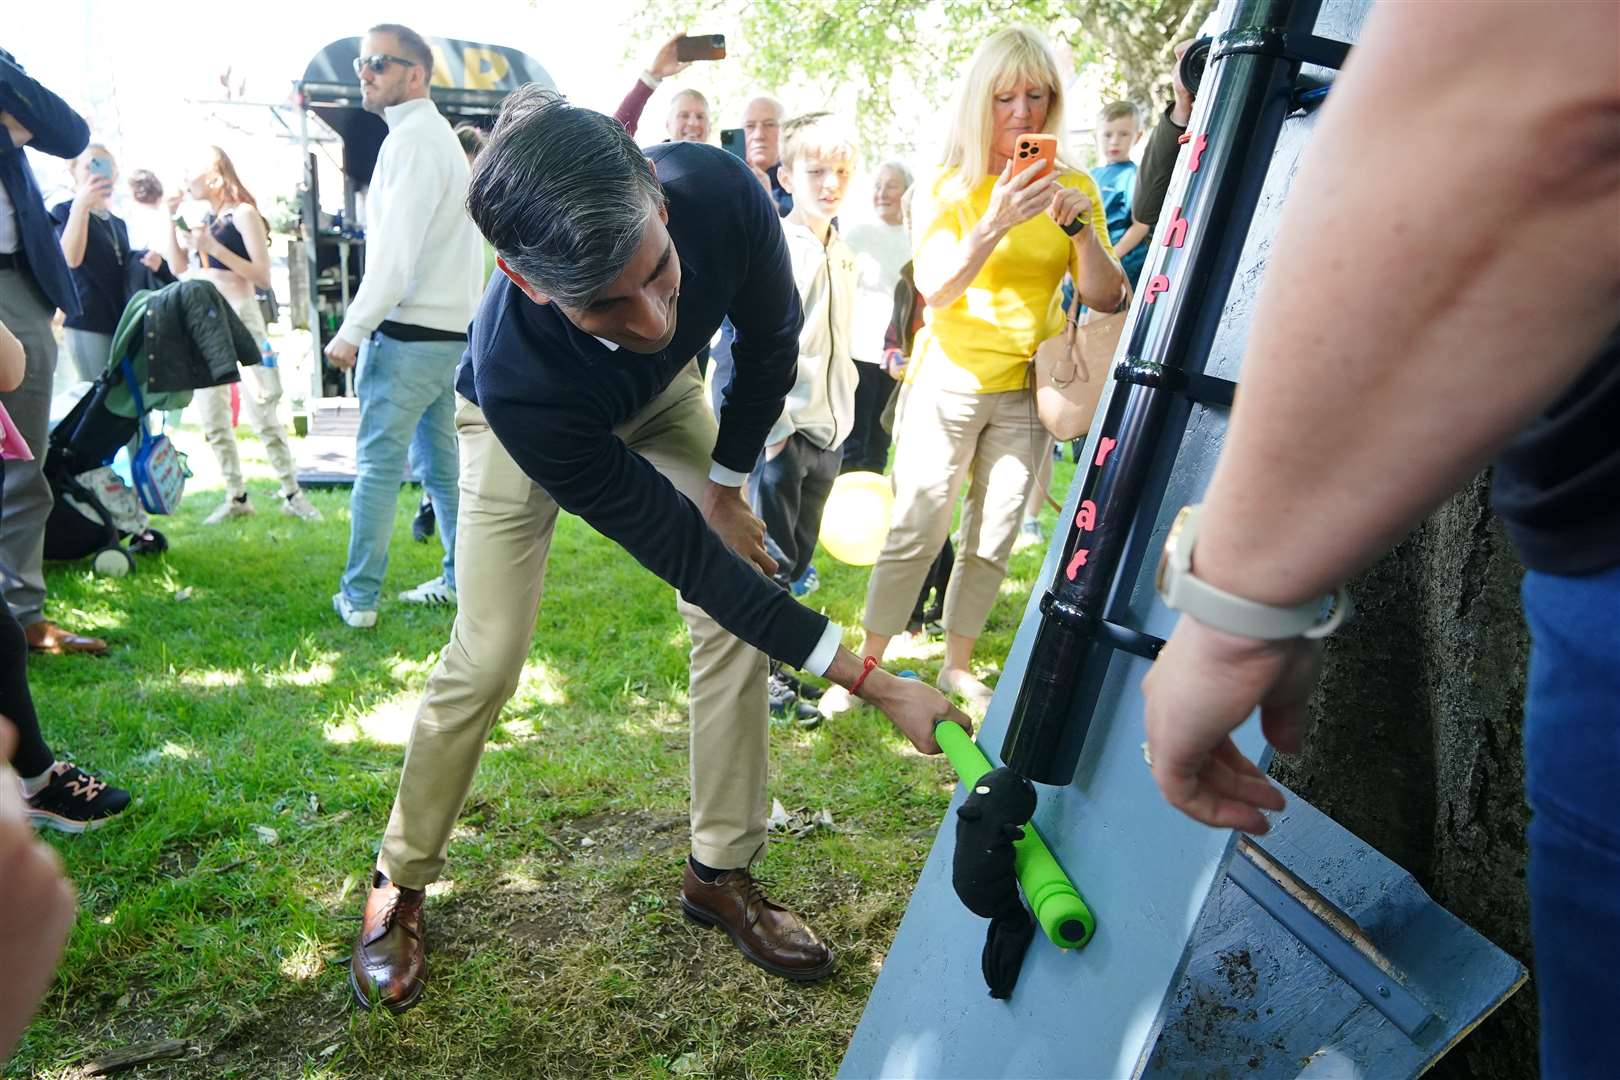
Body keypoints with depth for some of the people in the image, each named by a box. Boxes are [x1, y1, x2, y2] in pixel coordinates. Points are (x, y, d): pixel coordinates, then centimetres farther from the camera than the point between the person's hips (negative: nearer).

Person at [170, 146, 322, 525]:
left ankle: (292, 494, -3)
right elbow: (178, 266, 14)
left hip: (240, 316, -8)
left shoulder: (243, 214, -6)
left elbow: (263, 277, -13)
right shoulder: (203, 220, 15)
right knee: (212, 417, 6)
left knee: (262, 411, -9)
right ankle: (236, 497, 12)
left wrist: (214, 247, -18)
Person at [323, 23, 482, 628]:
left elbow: (396, 254, -19)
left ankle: (359, 598, 3)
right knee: (442, 463, 14)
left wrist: (351, 332, -14)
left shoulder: (411, 141, -12)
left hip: (409, 333, -9)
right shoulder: (440, 136, 18)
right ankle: (461, 581, 20)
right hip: (451, 330, 9)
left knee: (378, 464, -3)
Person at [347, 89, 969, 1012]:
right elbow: (687, 556, -38)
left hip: (661, 400, 4)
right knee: (486, 660, -11)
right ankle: (400, 883, 17)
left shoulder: (718, 193, -38)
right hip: (531, 427, -3)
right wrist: (877, 683, -36)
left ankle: (723, 870, 8)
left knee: (740, 610, -8)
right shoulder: (516, 380, -44)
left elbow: (773, 340, -14)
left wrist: (725, 483, -8)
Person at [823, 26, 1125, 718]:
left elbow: (1105, 299, -1)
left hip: (1025, 392, 3)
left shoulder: (1072, 187, 6)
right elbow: (934, 289, -16)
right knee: (914, 535, -5)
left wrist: (1079, 224, -17)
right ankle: (867, 667, 8)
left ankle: (958, 665, 21)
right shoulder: (944, 188, -1)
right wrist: (996, 224, -30)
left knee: (992, 542, 6)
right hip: (949, 382, -3)